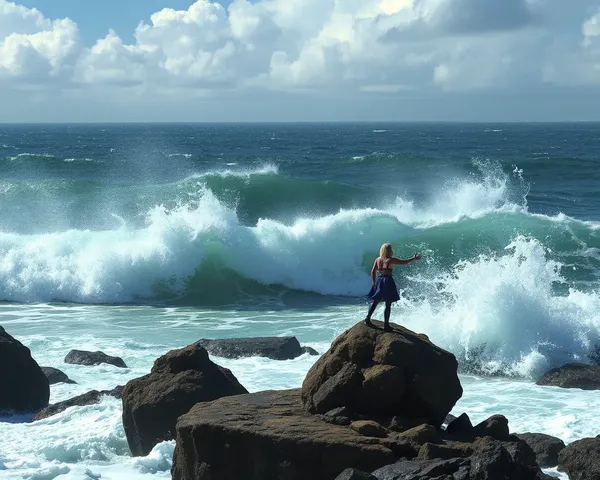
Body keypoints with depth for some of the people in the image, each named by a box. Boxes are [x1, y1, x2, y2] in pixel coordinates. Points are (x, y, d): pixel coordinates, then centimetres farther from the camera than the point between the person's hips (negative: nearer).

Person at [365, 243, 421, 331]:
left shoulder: (377, 259, 6)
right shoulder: (391, 260, -8)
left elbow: (373, 271, 8)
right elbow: (404, 262, -2)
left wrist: (374, 282, 18)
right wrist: (414, 258, 11)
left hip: (379, 281, 5)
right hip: (387, 281, -5)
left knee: (375, 302, 17)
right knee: (388, 304, 1)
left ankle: (368, 318, 15)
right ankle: (386, 324, 3)